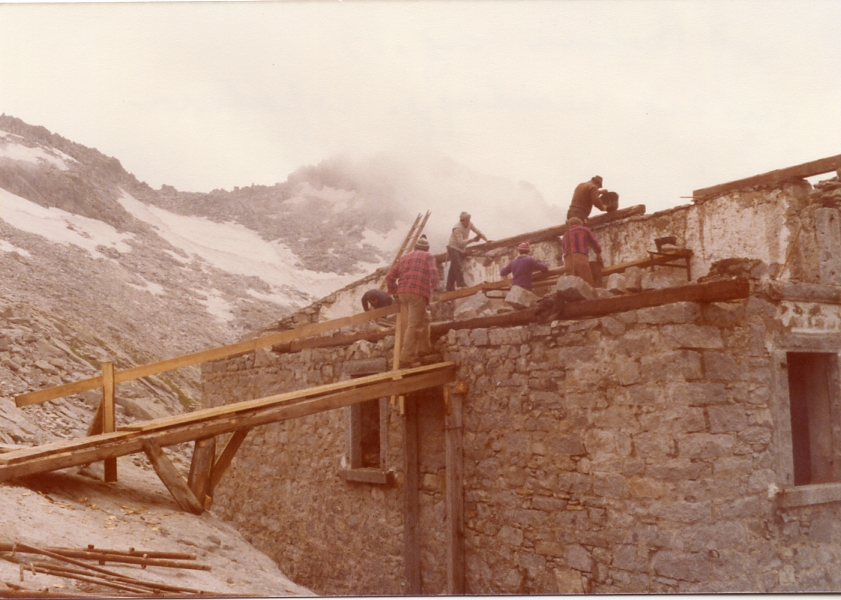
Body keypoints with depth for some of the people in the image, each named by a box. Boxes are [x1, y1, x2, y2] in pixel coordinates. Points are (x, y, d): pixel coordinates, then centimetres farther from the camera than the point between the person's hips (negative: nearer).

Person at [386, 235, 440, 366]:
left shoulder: (404, 257, 26)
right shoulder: (428, 257, 14)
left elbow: (390, 277, 19)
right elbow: (433, 273, -6)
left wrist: (394, 292, 25)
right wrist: (435, 288, 3)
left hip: (403, 292, 6)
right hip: (419, 292, -6)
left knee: (422, 319, 25)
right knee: (414, 325, -8)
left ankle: (424, 348, 31)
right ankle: (407, 358, -14)